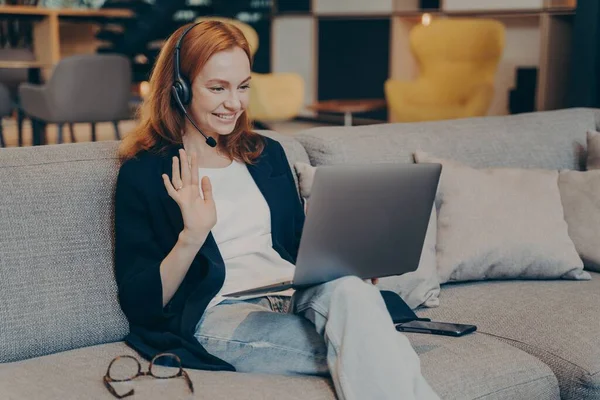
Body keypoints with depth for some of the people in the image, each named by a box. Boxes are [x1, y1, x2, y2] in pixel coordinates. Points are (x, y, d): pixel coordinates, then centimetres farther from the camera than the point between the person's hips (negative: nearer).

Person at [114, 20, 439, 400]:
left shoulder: (267, 154, 17)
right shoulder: (143, 173, 0)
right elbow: (141, 304, -3)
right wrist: (192, 235, -20)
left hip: (296, 297, 5)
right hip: (217, 314, -4)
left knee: (349, 290, -33)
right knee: (362, 345, -31)